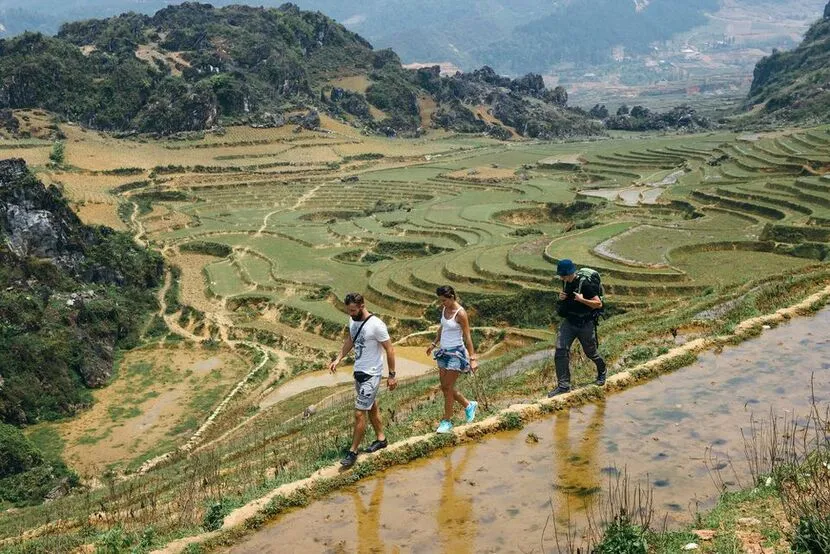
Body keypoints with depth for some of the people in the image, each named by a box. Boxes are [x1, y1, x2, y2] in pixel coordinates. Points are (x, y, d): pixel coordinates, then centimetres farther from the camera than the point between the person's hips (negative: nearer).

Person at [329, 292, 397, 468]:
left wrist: (392, 375, -13)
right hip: (358, 371, 8)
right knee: (371, 407, 22)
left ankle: (353, 452, 5)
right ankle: (380, 439, 39)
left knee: (359, 413, -6)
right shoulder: (353, 321, 0)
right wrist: (338, 359, 6)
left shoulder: (376, 325, -24)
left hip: (371, 375, -8)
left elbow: (389, 350, -16)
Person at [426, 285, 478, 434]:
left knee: (448, 388, -2)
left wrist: (473, 358, -19)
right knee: (445, 387, 12)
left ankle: (447, 421, 10)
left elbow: (467, 337, -17)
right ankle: (469, 405, 31)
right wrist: (434, 344, 28)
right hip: (444, 352, 8)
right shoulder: (444, 309, 4)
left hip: (456, 353, -8)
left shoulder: (460, 313, -18)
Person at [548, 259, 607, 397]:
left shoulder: (585, 285, -21)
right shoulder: (566, 282, 0)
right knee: (560, 352, -10)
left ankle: (602, 371, 46)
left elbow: (599, 304, -18)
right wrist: (561, 297, -1)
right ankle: (563, 385, -6)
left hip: (585, 324, -5)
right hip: (568, 322, 5)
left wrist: (582, 300, -30)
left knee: (590, 352, 13)